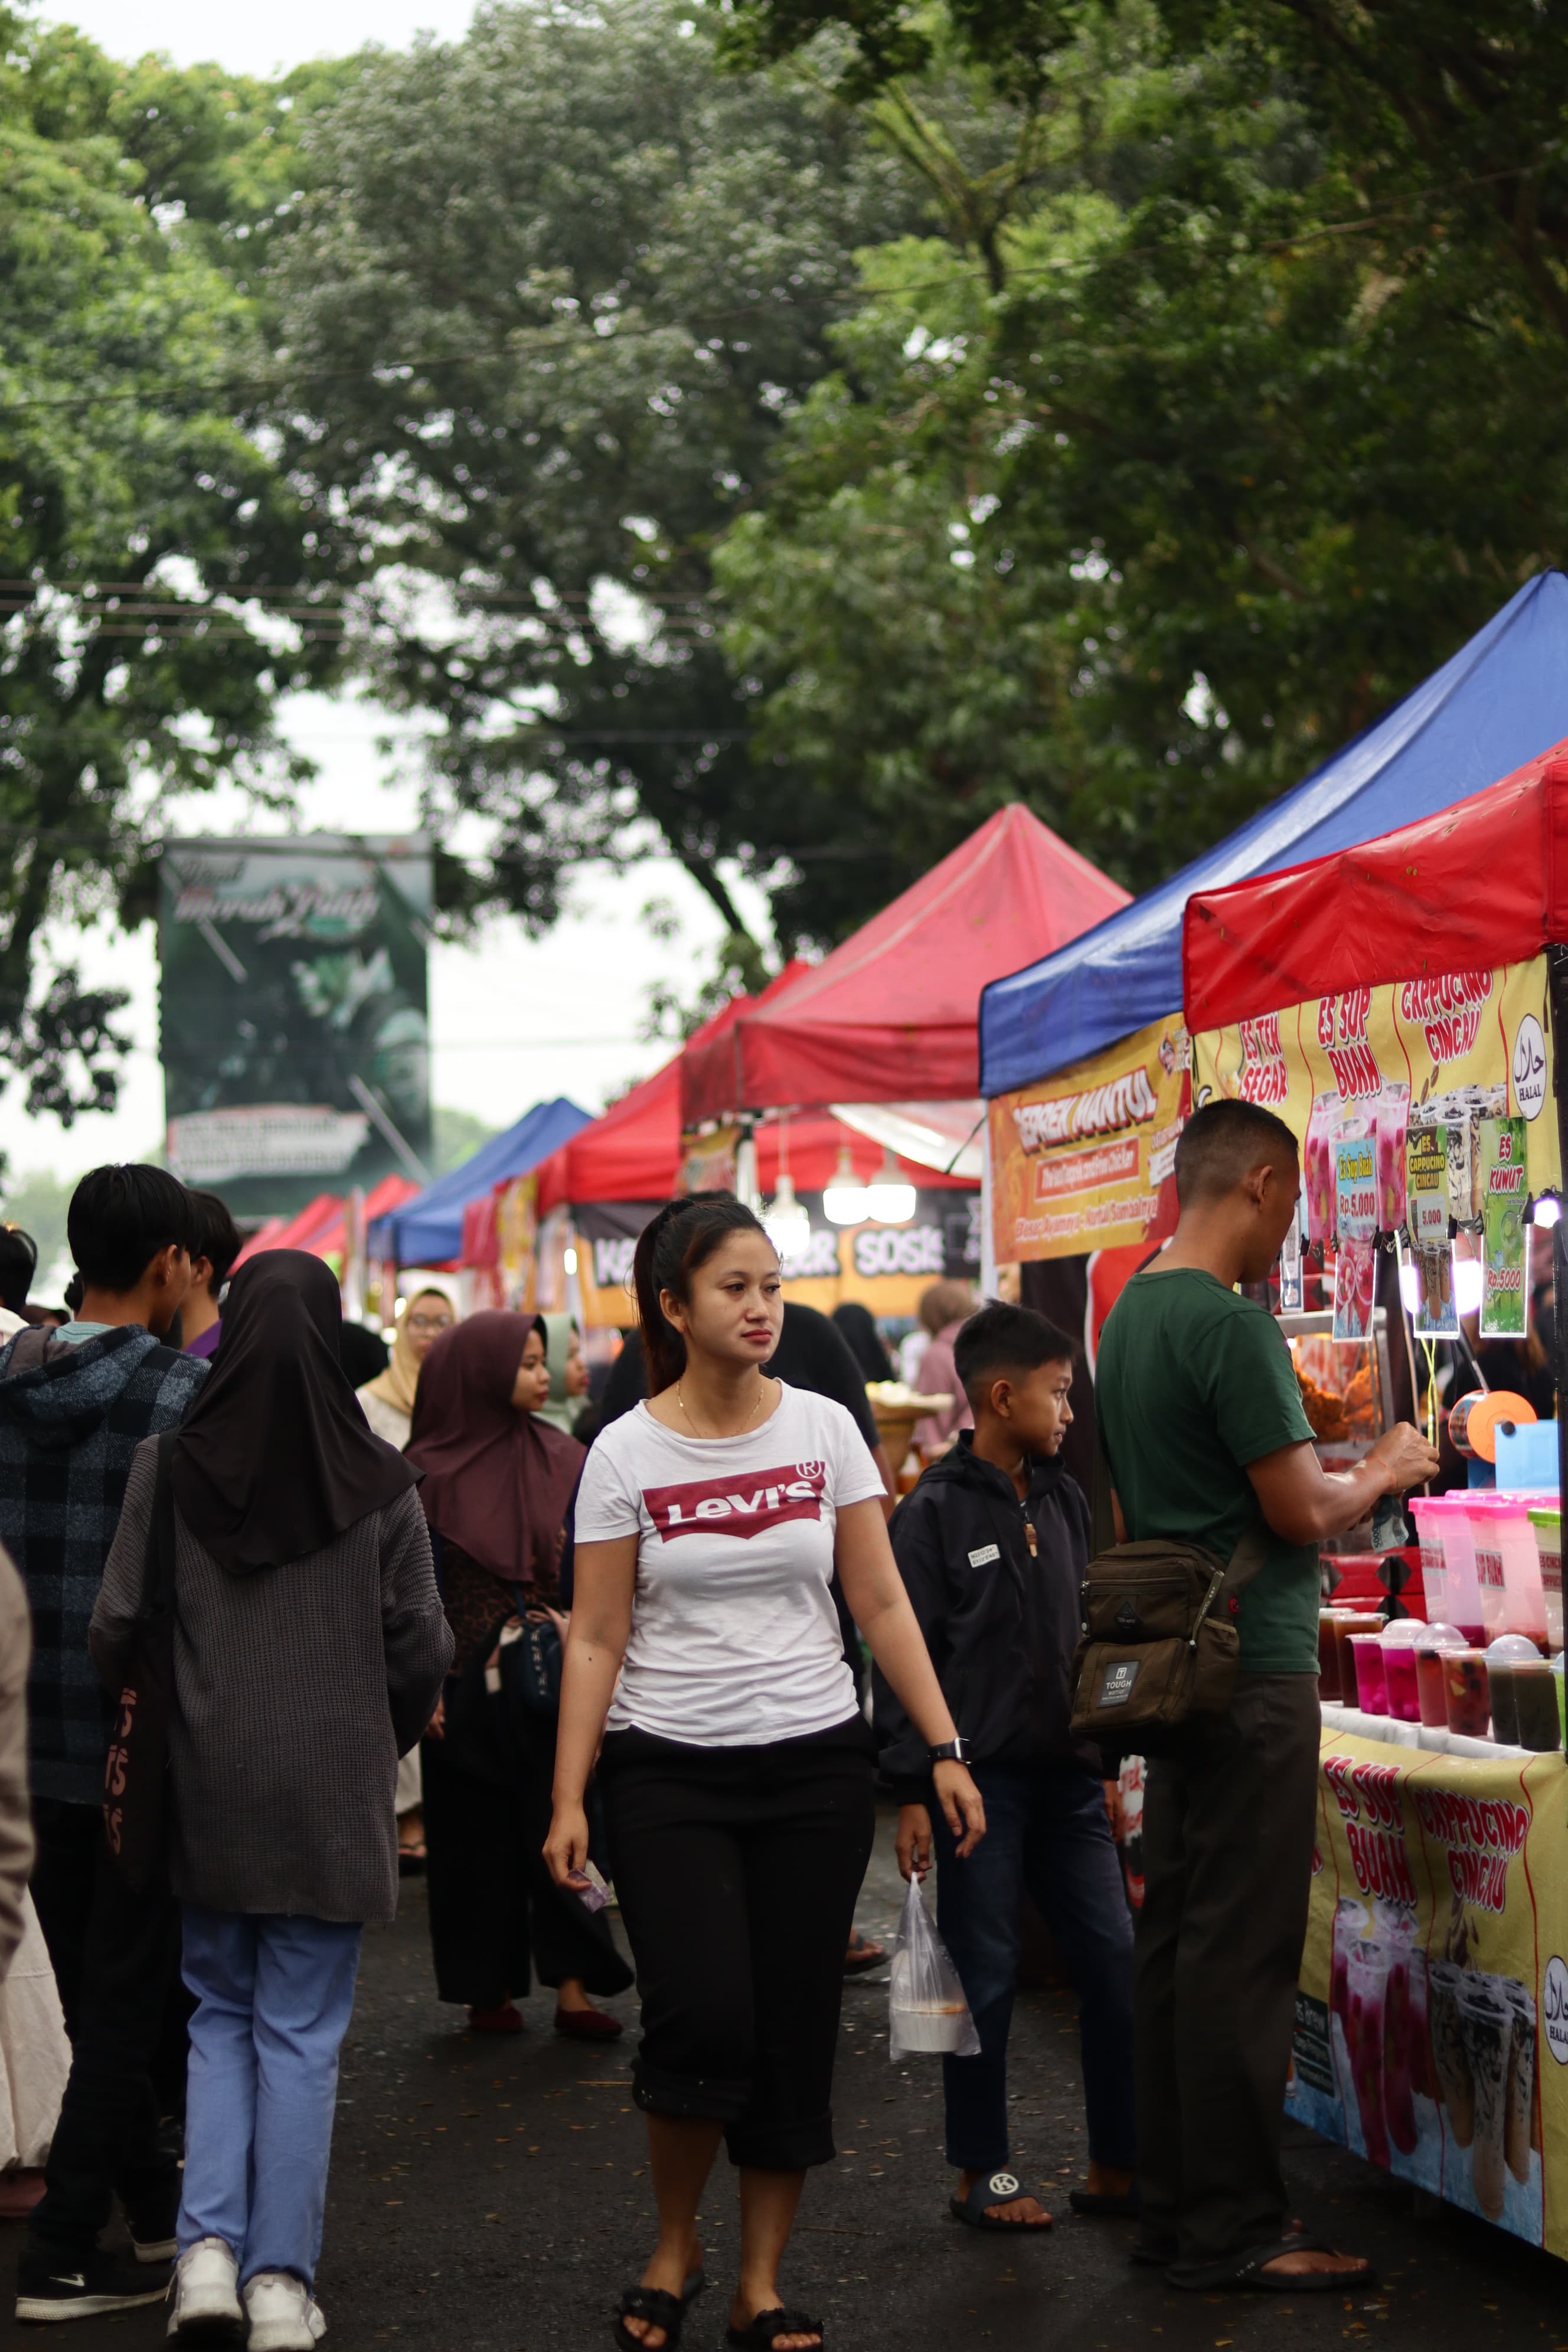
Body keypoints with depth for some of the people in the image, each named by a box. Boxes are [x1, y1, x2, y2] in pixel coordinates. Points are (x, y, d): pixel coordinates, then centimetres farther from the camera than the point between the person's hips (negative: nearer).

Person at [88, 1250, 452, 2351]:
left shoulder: (169, 1466, -6)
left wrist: (151, 1727, 14)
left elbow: (117, 1628, -5)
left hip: (204, 1783, 1)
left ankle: (209, 2249, 3)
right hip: (334, 1791, -1)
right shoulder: (378, 1481, -7)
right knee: (301, 2035, 7)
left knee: (221, 2014, 16)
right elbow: (421, 1646, -4)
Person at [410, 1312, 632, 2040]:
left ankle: (573, 1988, 1)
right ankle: (490, 1988, 15)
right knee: (477, 1836, 5)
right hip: (467, 1684, -2)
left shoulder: (563, 1459, 5)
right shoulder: (429, 1472, -4)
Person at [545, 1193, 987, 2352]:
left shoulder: (823, 1428, 2)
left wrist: (946, 1749, -2)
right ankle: (674, 2246, 13)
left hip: (816, 1763, 2)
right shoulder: (627, 1453, -3)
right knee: (703, 2020, -13)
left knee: (796, 2030, 4)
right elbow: (596, 1637, -2)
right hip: (671, 1772, -2)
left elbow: (883, 1603, 4)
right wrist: (568, 1799, -7)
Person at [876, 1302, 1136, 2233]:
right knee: (986, 1977, 2)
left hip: (1066, 1772, 6)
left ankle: (1119, 2165, 13)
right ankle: (983, 2173, 14)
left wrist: (1105, 1753, 16)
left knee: (1117, 1962, 4)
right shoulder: (934, 1512, -8)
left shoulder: (1063, 1499, 11)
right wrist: (913, 1790, -13)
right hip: (977, 1778, -6)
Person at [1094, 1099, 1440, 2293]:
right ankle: (1234, 2230, 0)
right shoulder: (1232, 1322, -17)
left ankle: (1174, 2205, 20)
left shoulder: (1129, 1313, 13)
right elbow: (1302, 1510, -17)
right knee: (1241, 1956, -5)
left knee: (1175, 1937, 13)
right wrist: (1383, 1473, 1)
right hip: (1254, 1668, -10)